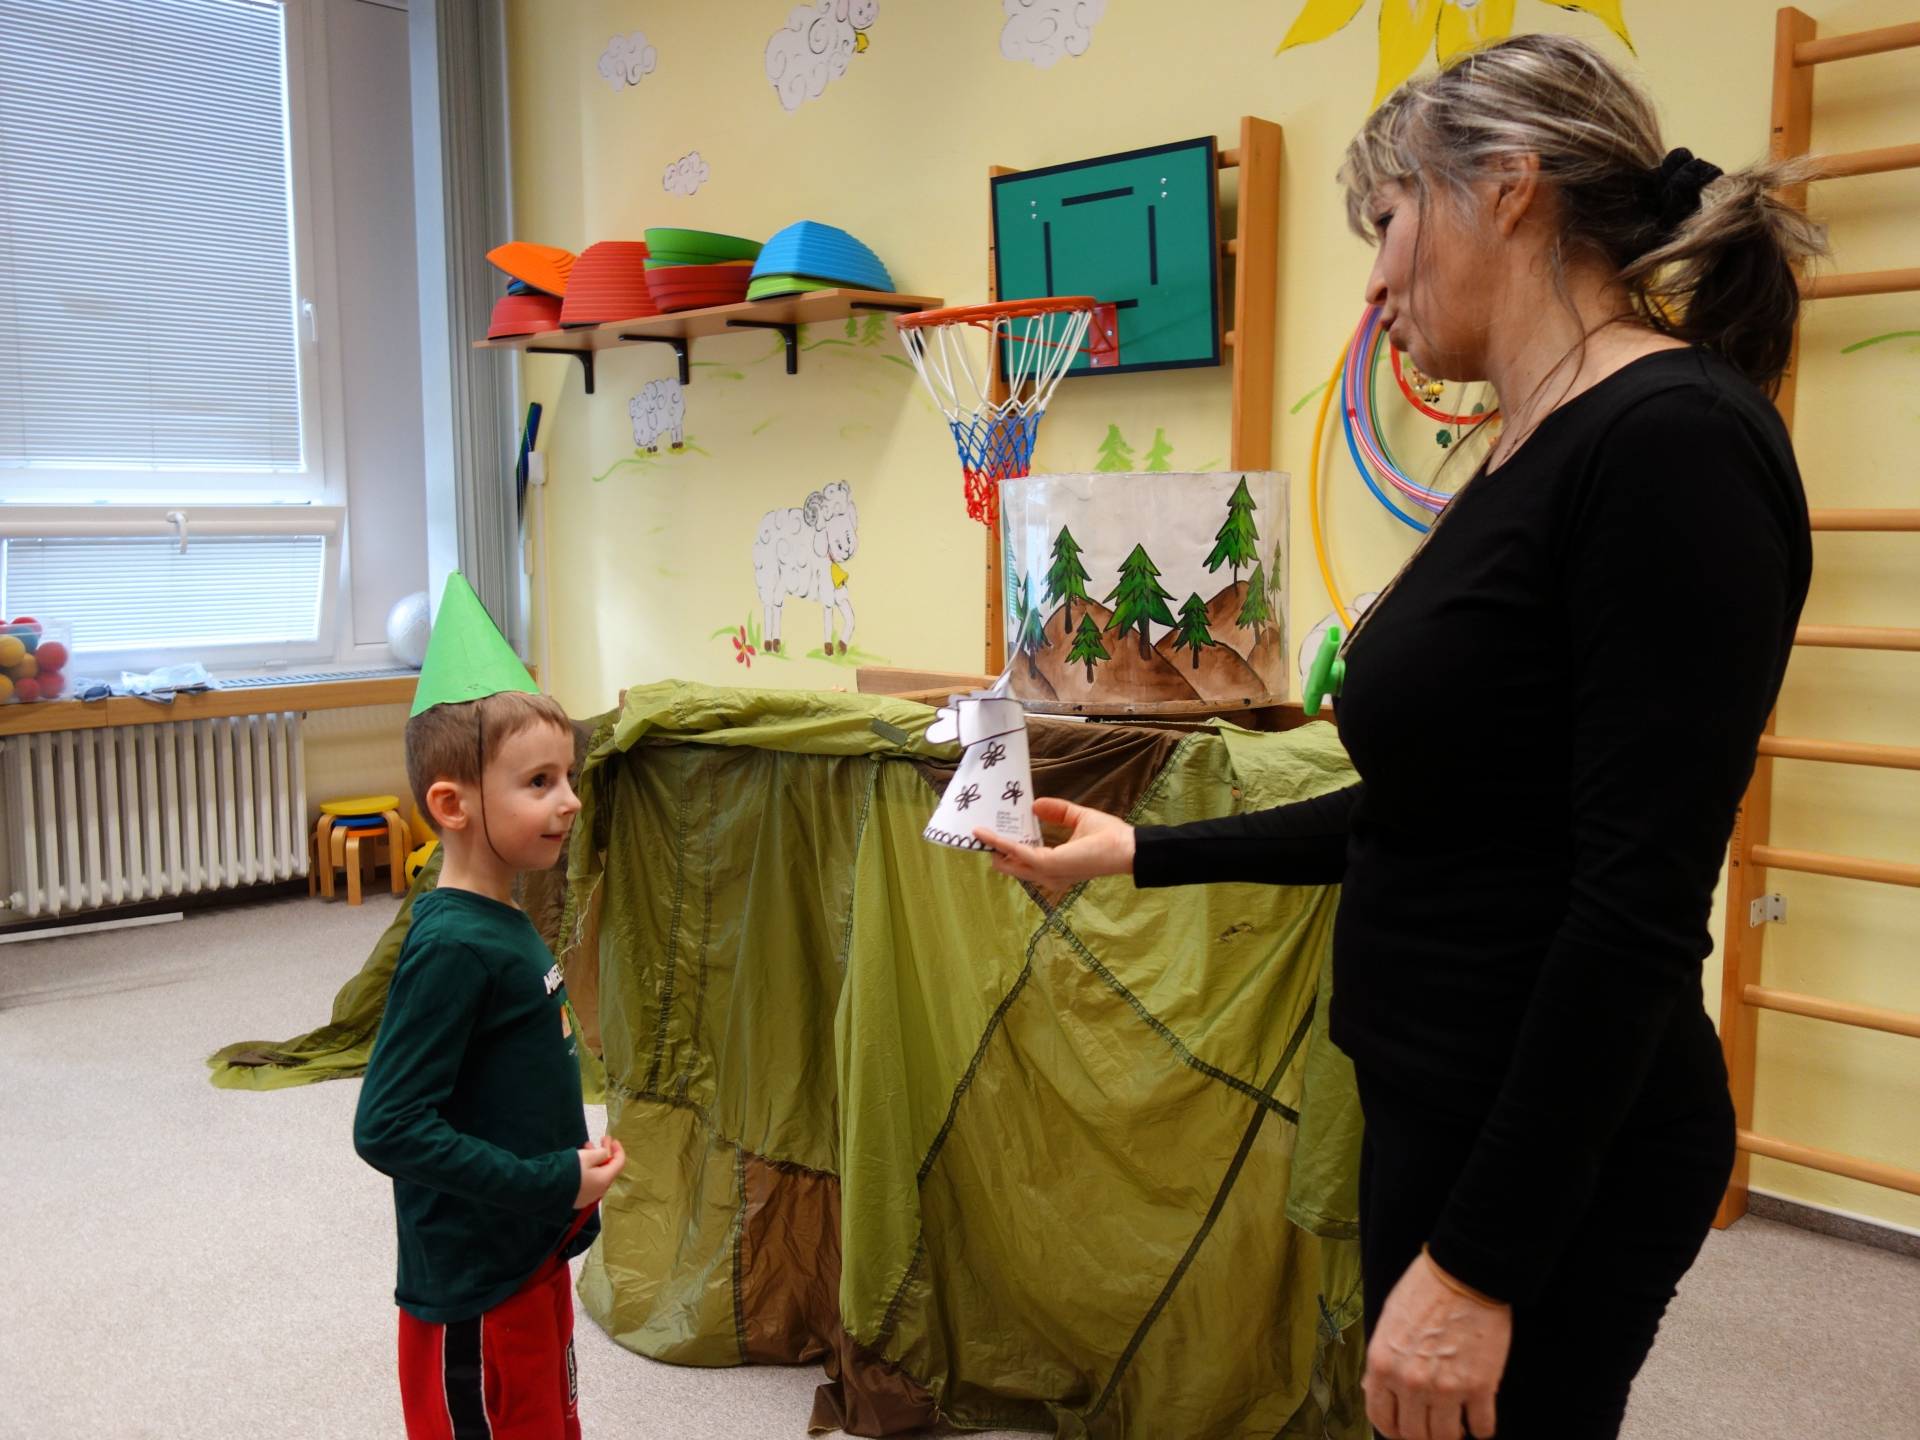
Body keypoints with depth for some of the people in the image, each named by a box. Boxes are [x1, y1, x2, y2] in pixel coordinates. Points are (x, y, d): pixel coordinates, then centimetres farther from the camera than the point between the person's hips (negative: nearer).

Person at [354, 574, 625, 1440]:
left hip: (532, 1256, 8)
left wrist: (569, 1173, 7)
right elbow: (389, 1127, -26)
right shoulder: (454, 948, -24)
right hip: (474, 1286, -8)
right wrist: (553, 1182, -23)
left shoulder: (505, 925, 3)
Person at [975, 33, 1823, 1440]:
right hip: (1450, 1106, 9)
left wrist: (1477, 1260, -19)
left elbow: (1638, 909, -23)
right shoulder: (1535, 457, 8)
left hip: (1553, 1158, -9)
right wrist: (1144, 853, 16)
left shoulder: (1673, 442, -20)